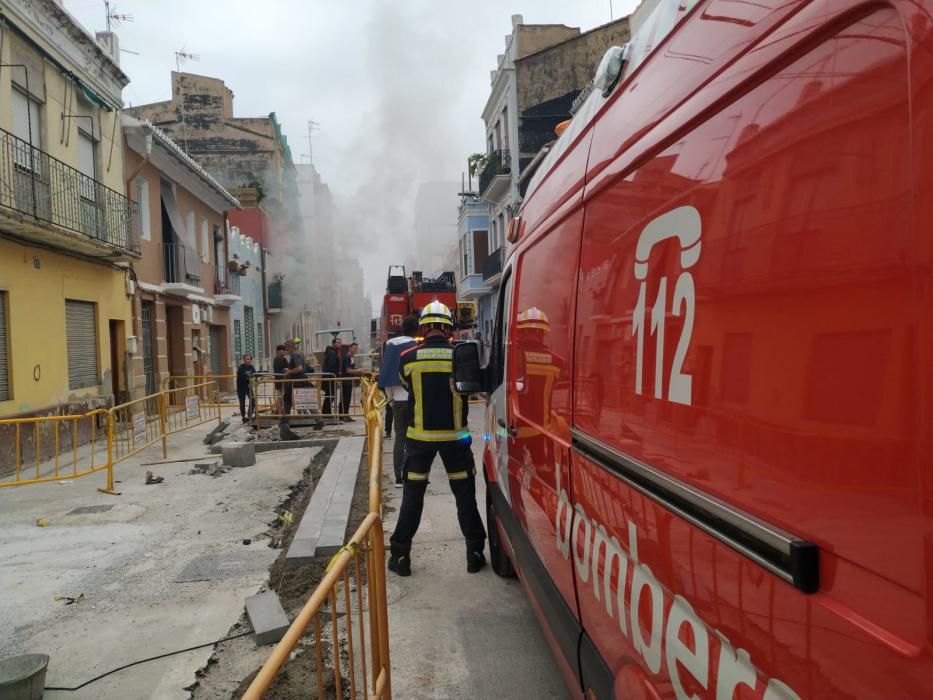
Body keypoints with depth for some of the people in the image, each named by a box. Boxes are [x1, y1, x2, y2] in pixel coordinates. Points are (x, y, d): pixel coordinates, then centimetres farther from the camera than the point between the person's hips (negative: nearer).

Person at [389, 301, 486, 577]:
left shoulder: (408, 358, -9)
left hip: (419, 436, 0)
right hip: (455, 436, 0)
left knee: (413, 494, 12)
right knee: (464, 494, 13)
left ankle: (400, 556, 17)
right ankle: (475, 553, 20)